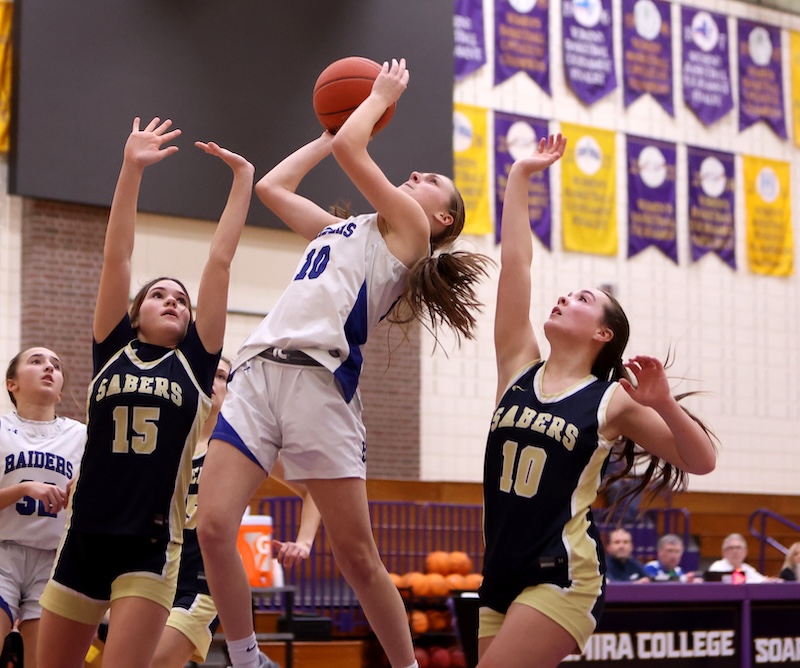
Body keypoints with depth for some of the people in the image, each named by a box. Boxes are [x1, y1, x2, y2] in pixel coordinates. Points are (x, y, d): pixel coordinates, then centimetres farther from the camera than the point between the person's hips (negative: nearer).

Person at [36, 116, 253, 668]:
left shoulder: (195, 362, 7)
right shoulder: (111, 351, 9)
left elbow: (219, 261, 5)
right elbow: (116, 256, 2)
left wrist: (243, 179, 4)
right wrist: (132, 170, -3)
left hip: (152, 546, -2)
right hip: (83, 540, 2)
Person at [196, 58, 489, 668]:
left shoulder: (408, 227, 10)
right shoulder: (339, 229, 31)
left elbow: (350, 149, 2)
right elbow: (271, 187, 39)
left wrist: (382, 95, 19)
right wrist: (326, 134, 43)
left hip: (319, 379, -6)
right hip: (258, 371, 6)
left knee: (357, 555, -5)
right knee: (213, 528, -10)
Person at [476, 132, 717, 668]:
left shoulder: (613, 400, 0)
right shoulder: (519, 368, 9)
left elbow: (703, 461, -1)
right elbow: (514, 263, 5)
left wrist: (664, 404, -18)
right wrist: (521, 177, 5)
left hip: (564, 577, -5)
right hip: (501, 577, 6)